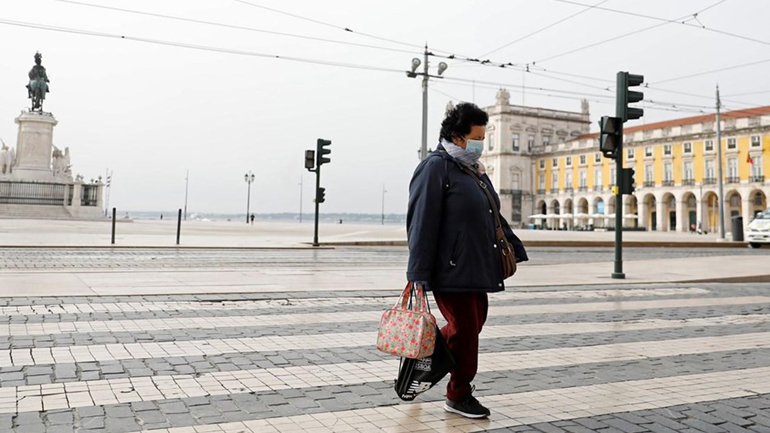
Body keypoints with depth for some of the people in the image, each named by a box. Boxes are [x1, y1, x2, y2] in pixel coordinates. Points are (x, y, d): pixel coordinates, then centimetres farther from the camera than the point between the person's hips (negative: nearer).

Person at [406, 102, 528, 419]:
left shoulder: (475, 170, 19)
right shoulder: (436, 167, -9)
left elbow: (493, 215, 28)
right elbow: (422, 223, -15)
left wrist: (513, 248, 26)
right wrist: (419, 274, -19)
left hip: (477, 267, 9)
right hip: (451, 269, -9)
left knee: (473, 324, 14)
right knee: (466, 329, -2)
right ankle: (459, 396, 17)